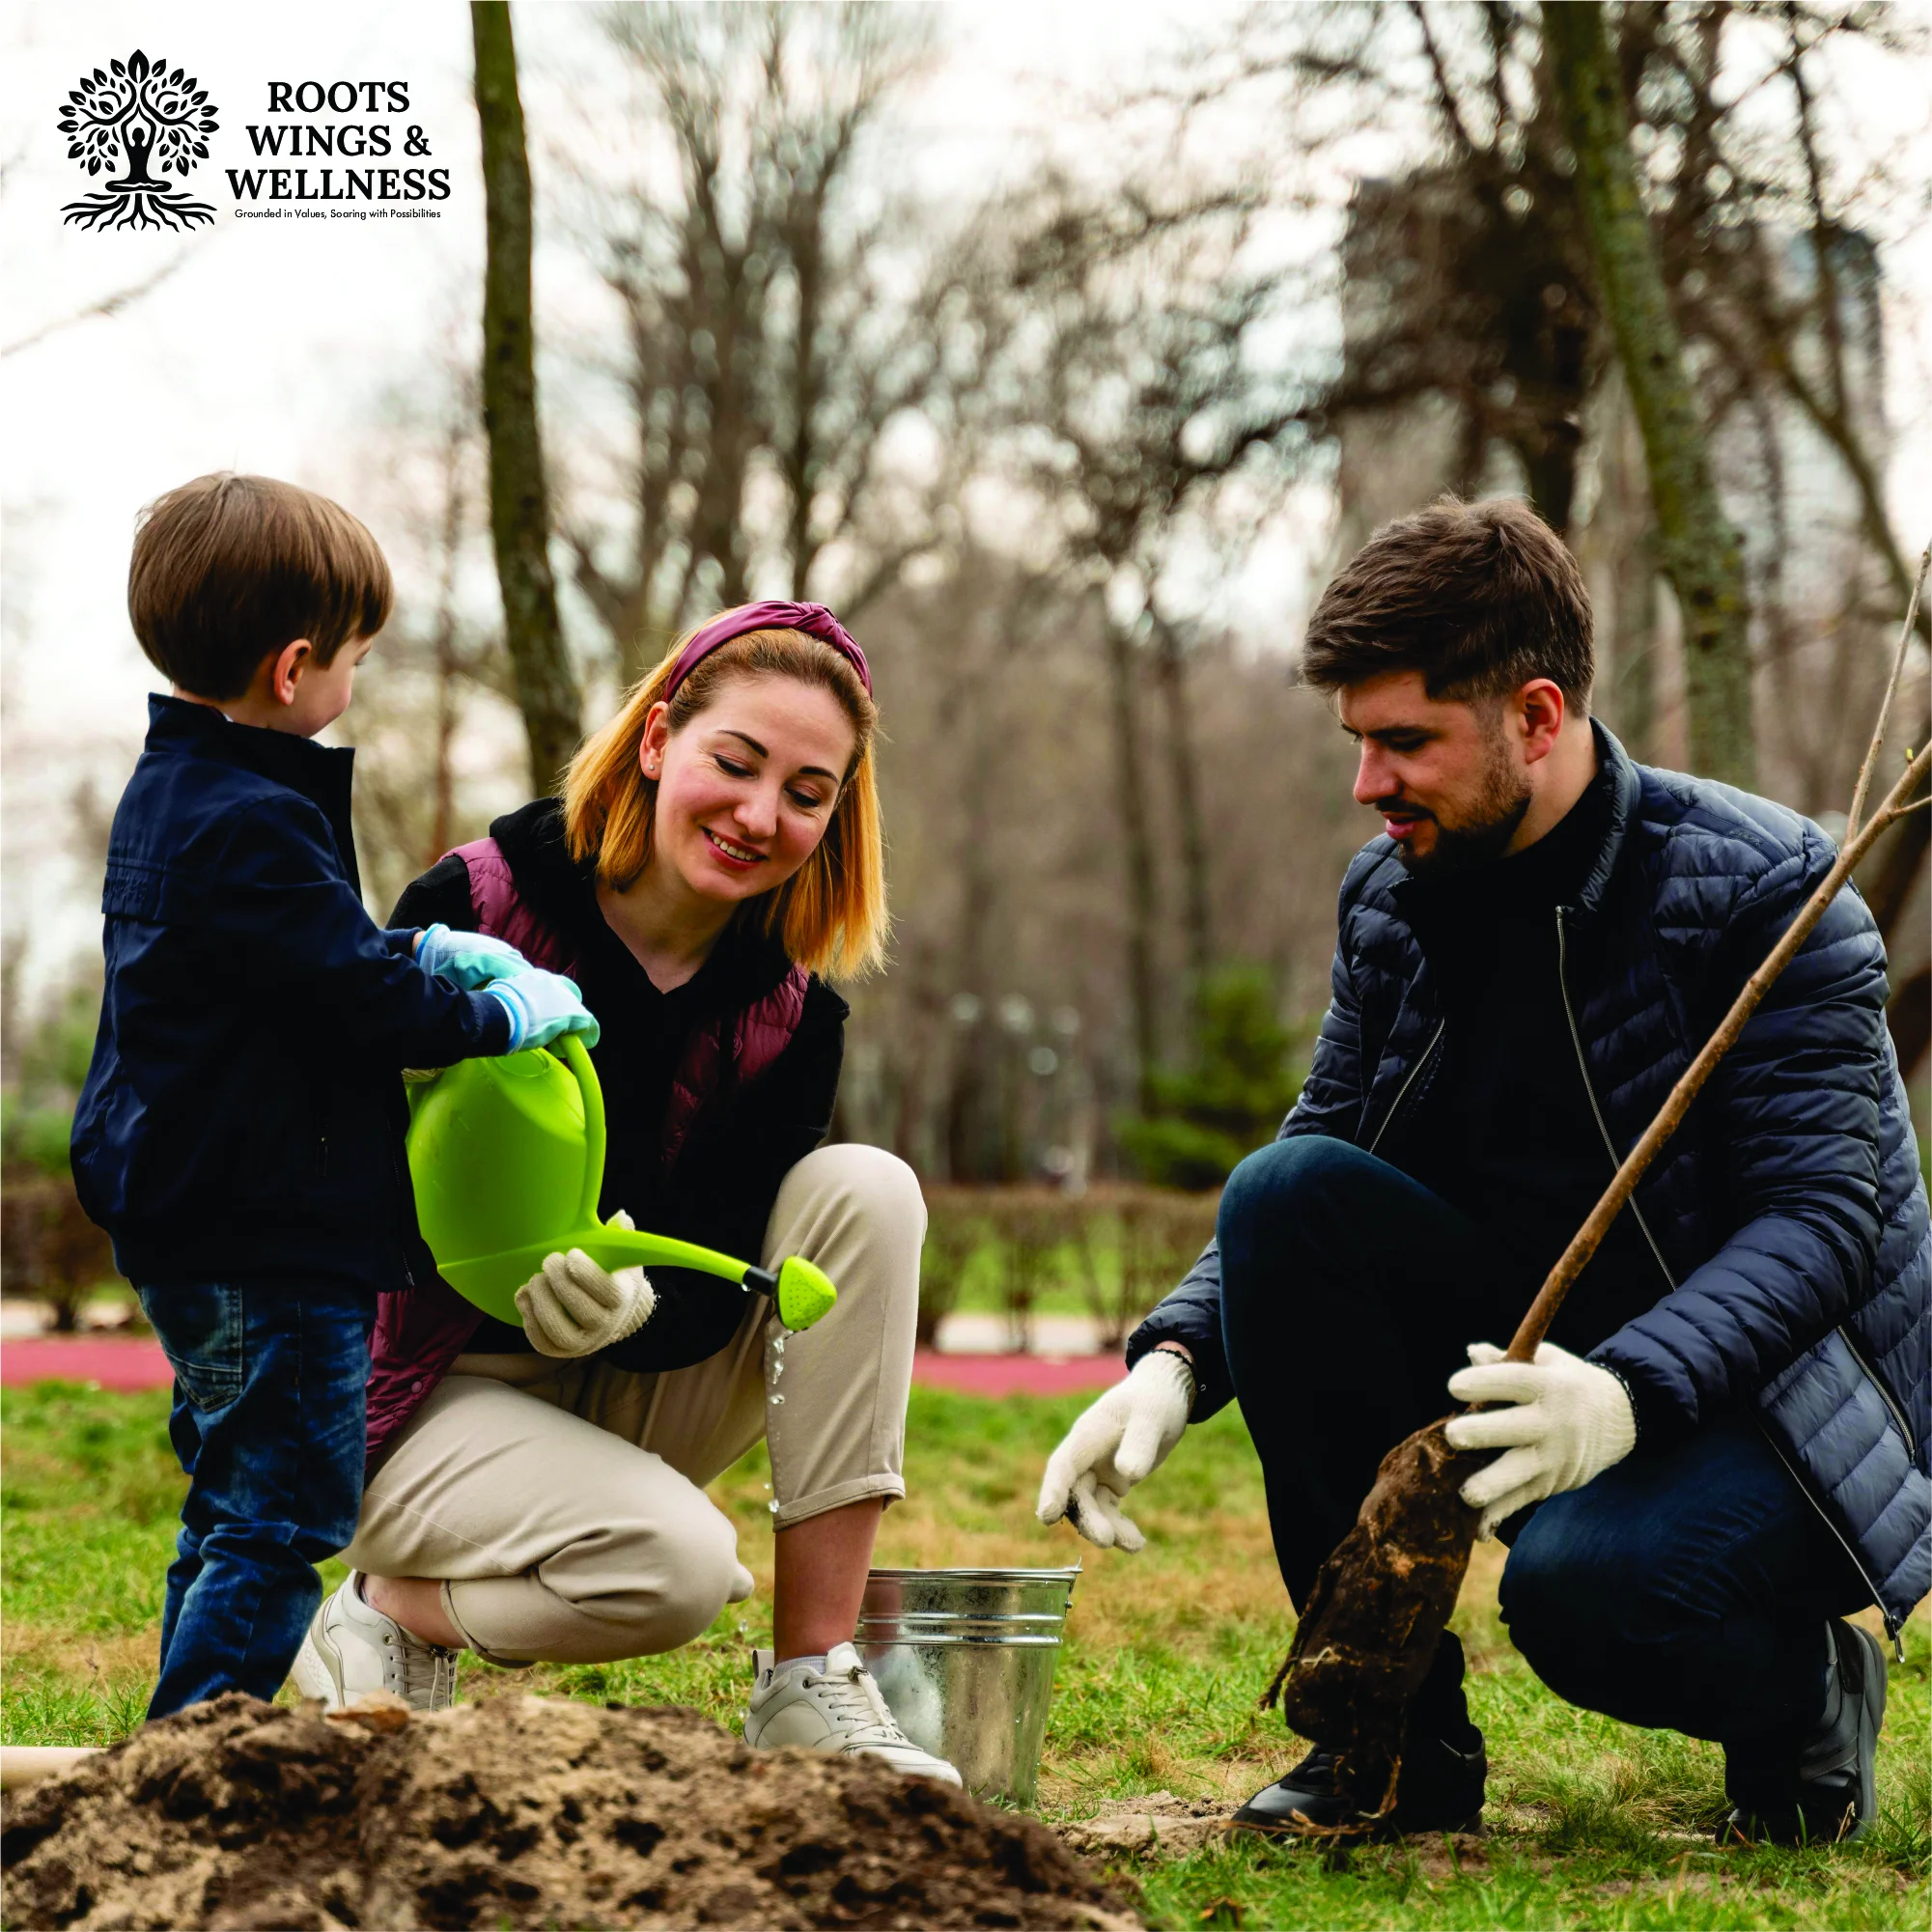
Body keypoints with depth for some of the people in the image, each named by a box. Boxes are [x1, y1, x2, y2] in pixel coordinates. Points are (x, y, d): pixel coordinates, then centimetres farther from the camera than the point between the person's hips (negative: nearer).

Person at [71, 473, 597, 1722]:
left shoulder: (172, 792, 12)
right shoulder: (251, 824, -21)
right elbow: (364, 1005, -20)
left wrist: (419, 949, 10)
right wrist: (507, 1014, -5)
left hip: (188, 1224, 11)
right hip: (272, 1242, -11)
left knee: (236, 1512, 19)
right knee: (282, 1520, -6)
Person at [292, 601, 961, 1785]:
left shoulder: (793, 1019, -3)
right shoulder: (476, 907, -13)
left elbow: (719, 1294, -10)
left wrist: (631, 1303, -33)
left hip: (621, 1397, 5)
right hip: (420, 1398, -5)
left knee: (865, 1192, -17)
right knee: (676, 1565, -32)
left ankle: (812, 1685, -17)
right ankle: (390, 1613, 1)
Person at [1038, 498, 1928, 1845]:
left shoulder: (1766, 890, -16)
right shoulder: (1392, 896, 2)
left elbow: (1822, 1216, -24)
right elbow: (1312, 1181, 3)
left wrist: (1625, 1392, -42)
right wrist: (1175, 1361, -17)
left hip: (1780, 1397, -6)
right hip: (1539, 1350, 6)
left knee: (1582, 1581, -37)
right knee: (1286, 1193, -19)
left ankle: (1807, 1691, 3)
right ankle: (1396, 1734, -10)